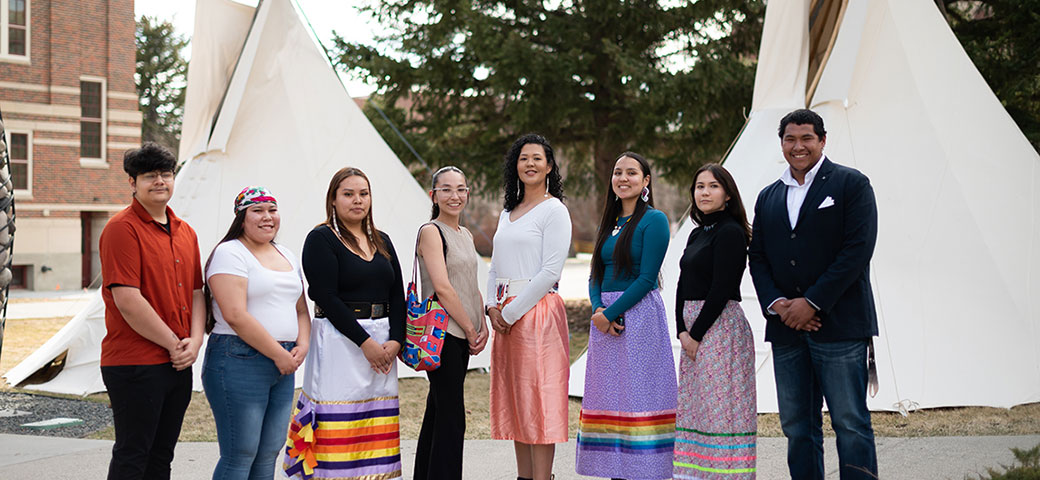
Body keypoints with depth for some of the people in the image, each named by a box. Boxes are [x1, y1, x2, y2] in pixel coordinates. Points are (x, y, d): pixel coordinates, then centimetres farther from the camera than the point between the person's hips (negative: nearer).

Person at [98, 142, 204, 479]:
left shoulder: (185, 233, 14)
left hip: (179, 364, 8)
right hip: (134, 364, -7)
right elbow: (127, 301, -17)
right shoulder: (122, 228, -10)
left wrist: (194, 341, -1)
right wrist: (174, 344, -12)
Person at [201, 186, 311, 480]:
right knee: (240, 455, -6)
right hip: (239, 363, -8)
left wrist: (302, 346, 1)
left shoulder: (286, 256, 18)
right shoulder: (230, 253, -7)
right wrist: (278, 353, -15)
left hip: (283, 367, 8)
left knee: (268, 454, 9)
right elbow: (235, 315, -17)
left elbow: (301, 310, 22)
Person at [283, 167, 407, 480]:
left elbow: (397, 296, 12)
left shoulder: (382, 242, 16)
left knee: (379, 428, 6)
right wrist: (365, 342, -15)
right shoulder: (321, 239, -3)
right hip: (339, 343, -6)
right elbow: (327, 298, -12)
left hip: (382, 342, 6)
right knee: (340, 424, -7)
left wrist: (396, 340, -5)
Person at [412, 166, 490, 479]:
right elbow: (443, 288, -16)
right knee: (451, 420, -8)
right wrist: (470, 330, -10)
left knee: (437, 414, 13)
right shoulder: (431, 232, -9)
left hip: (463, 337, 8)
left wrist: (483, 327, 6)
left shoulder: (466, 235, 16)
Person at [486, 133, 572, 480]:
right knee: (514, 402, 10)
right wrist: (493, 306, 2)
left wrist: (512, 312, -13)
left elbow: (550, 271, -14)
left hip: (537, 312, -8)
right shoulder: (508, 213, 18)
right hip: (505, 317, 8)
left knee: (539, 400, -6)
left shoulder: (554, 210, -6)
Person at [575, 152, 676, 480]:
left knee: (637, 393, -6)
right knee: (611, 397, 7)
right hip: (605, 319, 7)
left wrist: (612, 313, -14)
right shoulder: (609, 222, 15)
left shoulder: (654, 220, -6)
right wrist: (597, 309, -5)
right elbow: (596, 274, 14)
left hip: (638, 315, -7)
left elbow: (647, 278, -12)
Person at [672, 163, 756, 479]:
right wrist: (682, 332, 3)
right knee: (694, 406, 11)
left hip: (721, 327, -9)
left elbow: (721, 290, -16)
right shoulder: (697, 234, 16)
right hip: (693, 331, 9)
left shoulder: (731, 232, -11)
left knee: (720, 406, -7)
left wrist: (696, 334, -13)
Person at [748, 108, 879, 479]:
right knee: (797, 427, 8)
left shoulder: (852, 184, 0)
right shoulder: (768, 197, 17)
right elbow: (757, 257, 13)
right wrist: (777, 304, -6)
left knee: (850, 424, -5)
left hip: (839, 324, -5)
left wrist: (812, 303, -14)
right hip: (786, 327, 5)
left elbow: (857, 250, -9)